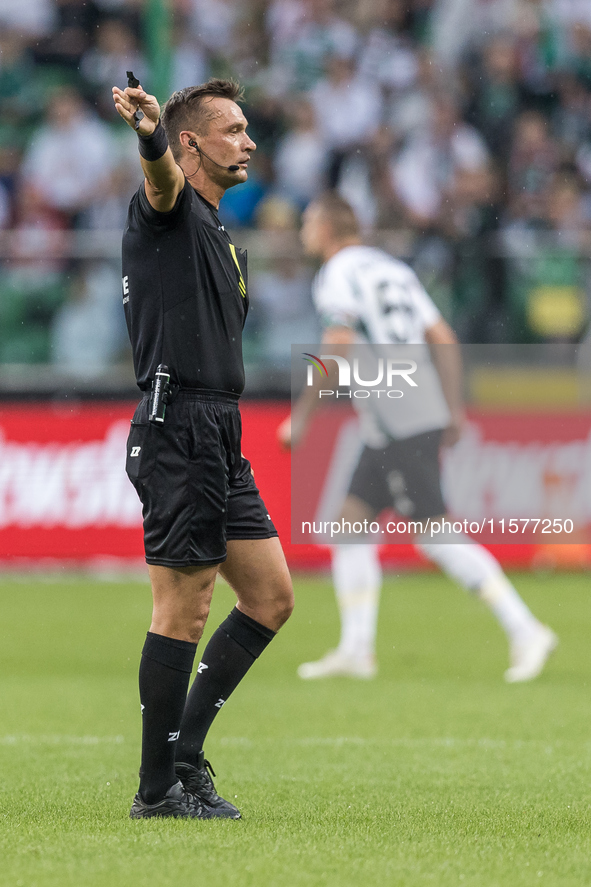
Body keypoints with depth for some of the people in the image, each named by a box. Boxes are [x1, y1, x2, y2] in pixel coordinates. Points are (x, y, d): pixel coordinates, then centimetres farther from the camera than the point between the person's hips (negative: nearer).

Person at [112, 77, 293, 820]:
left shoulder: (218, 234, 23)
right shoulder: (169, 208, -5)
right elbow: (162, 175, -31)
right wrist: (148, 133, -54)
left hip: (219, 437, 9)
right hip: (178, 429, -9)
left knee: (270, 597, 10)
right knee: (183, 612, -7)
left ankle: (184, 752, 15)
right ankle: (158, 790, -1)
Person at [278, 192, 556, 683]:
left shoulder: (337, 275, -6)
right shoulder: (393, 269, 19)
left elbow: (337, 352, -17)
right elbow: (444, 339, 16)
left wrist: (301, 416, -11)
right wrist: (454, 409, 18)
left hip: (400, 423, -9)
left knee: (436, 535, -10)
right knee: (352, 522, 11)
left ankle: (525, 630, -14)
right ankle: (356, 649, 10)